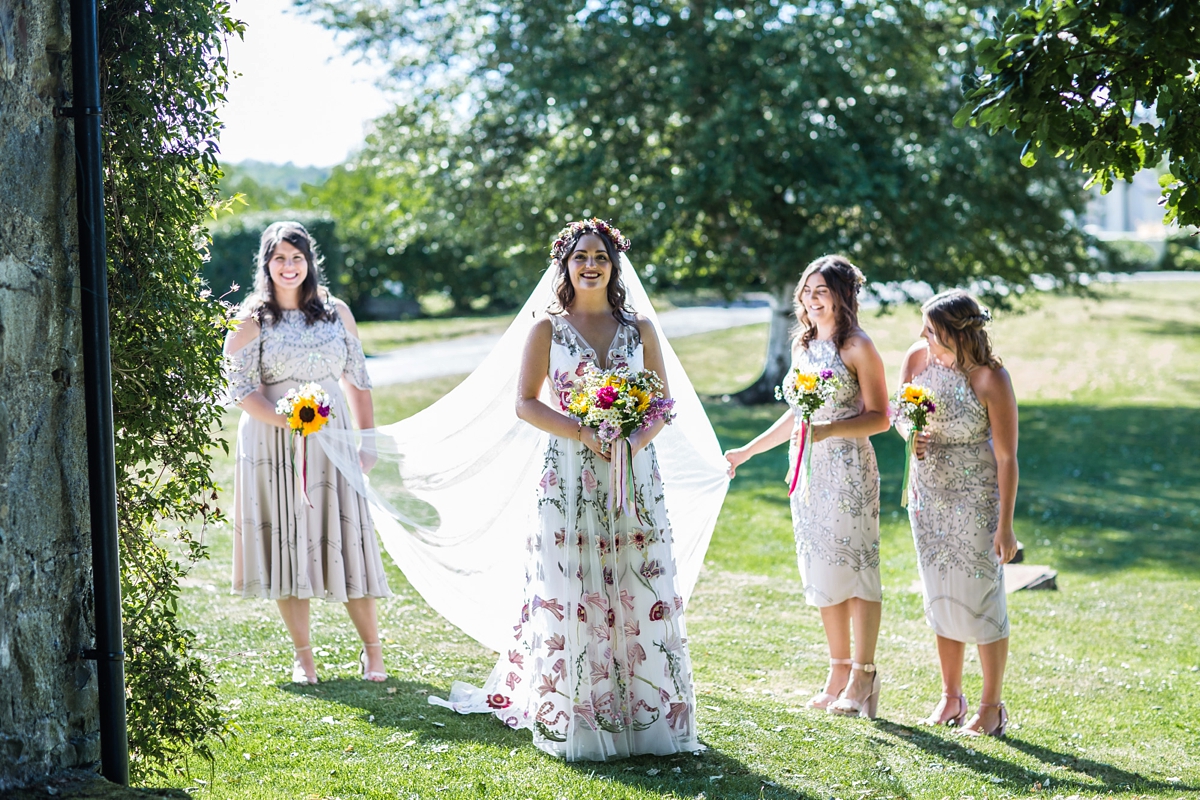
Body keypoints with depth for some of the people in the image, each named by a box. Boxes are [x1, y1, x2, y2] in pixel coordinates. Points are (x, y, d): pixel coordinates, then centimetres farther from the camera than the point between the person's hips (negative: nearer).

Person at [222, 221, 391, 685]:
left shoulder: (336, 312, 8)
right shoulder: (252, 321, 0)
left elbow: (357, 379, 12)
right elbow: (242, 389, -6)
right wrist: (291, 423, -18)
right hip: (274, 441, -1)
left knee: (346, 539, -1)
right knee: (287, 540, 1)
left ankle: (372, 649, 9)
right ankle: (303, 655, 11)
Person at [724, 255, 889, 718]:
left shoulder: (858, 348, -7)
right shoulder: (803, 346, 14)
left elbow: (879, 418, -10)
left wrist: (828, 430, -23)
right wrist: (747, 451, 23)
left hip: (848, 469, -7)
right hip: (807, 471, 7)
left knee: (855, 566, -4)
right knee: (822, 571, 8)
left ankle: (863, 675, 3)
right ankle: (839, 672, 15)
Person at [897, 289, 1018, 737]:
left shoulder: (991, 380, -20)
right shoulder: (917, 358, -4)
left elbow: (1006, 457, -16)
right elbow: (898, 414, 12)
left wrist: (1005, 525, -16)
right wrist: (909, 435, -13)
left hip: (976, 498, -6)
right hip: (928, 493, 6)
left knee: (981, 598, 0)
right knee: (940, 596, 14)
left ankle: (992, 707, 13)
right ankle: (950, 696, 28)